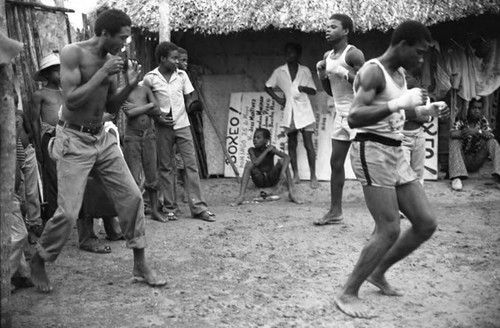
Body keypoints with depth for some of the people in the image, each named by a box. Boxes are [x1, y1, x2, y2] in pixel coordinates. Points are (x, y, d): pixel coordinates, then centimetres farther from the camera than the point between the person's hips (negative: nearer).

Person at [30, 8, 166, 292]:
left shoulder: (111, 59, 6)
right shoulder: (73, 53, -13)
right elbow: (71, 100, -21)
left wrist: (130, 85, -5)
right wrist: (103, 73, -20)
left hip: (102, 138, 7)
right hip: (74, 140, -6)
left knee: (132, 196, 1)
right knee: (68, 212, -10)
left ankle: (141, 265, 13)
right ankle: (38, 263, 16)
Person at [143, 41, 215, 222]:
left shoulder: (182, 75, 2)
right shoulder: (150, 78, -5)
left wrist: (179, 114, -1)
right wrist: (157, 117, -9)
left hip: (182, 125, 2)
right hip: (163, 127, -2)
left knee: (191, 164, -2)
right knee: (166, 167, 5)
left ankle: (198, 207, 0)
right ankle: (170, 207, 13)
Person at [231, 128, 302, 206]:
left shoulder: (271, 149, -11)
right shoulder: (252, 150, -8)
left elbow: (287, 157, -26)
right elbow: (255, 163, -28)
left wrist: (283, 172, -41)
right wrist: (267, 151, -22)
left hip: (272, 179, 0)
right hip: (259, 180, 0)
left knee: (282, 161, -22)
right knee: (249, 164, -25)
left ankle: (291, 193, -28)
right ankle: (241, 196, -35)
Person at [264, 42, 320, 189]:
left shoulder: (305, 71, 3)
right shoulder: (279, 72, 4)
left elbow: (313, 91, 6)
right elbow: (267, 87, 14)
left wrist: (304, 88, -15)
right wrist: (277, 99, 0)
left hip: (304, 112, -2)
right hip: (289, 112, 2)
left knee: (308, 144, -6)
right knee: (291, 144, 6)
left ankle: (313, 176, -2)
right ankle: (295, 175, 15)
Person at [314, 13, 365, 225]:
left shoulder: (353, 54, -12)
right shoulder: (328, 56, 13)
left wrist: (342, 71, -22)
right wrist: (321, 73, 2)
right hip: (341, 114, 8)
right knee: (336, 163, 8)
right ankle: (335, 212, 15)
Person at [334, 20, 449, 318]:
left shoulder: (399, 74, 15)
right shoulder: (373, 71, -13)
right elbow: (354, 118, -25)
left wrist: (426, 110, 14)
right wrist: (399, 103, -29)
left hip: (396, 155, 9)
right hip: (372, 152, -9)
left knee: (427, 223, 6)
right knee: (390, 230, -12)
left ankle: (378, 272, 24)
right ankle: (347, 294, 0)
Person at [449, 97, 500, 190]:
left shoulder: (483, 121, 2)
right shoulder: (461, 122, -7)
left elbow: (490, 136, -15)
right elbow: (452, 134, -27)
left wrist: (477, 131, -31)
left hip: (477, 161, 2)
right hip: (463, 160, -2)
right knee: (455, 141, -26)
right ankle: (456, 178, -41)